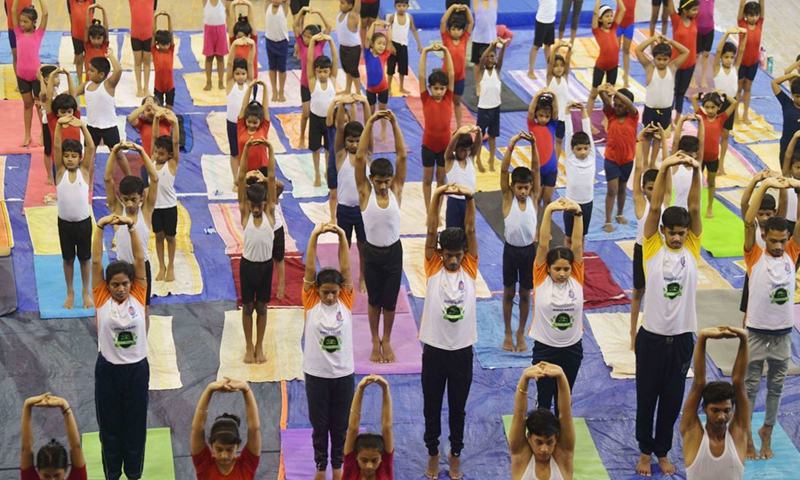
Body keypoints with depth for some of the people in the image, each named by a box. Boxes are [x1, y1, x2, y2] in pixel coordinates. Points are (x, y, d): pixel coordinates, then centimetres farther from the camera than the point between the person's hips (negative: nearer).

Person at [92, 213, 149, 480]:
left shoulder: (138, 296, -5)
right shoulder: (101, 298, -7)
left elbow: (139, 259, -11)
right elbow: (96, 261, -13)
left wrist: (132, 226, -20)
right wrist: (100, 227, -20)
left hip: (137, 368, 1)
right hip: (108, 370, -1)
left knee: (136, 424, 12)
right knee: (109, 424, 11)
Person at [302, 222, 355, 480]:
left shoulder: (346, 301, -3)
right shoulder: (311, 302, -6)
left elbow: (345, 270, -11)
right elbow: (309, 270, -15)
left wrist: (342, 237, -24)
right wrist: (314, 237, -25)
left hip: (344, 374, 1)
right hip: (316, 374, -1)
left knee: (340, 424, 12)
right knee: (319, 424, 11)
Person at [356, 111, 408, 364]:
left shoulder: (396, 190, -8)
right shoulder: (365, 192, -11)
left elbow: (402, 156, -14)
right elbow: (359, 157, -18)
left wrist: (394, 123, -20)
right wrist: (370, 124, -23)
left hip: (393, 251, 1)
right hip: (372, 251, -1)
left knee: (390, 299, 10)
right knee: (374, 299, 13)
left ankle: (387, 340, 30)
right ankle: (375, 341, 30)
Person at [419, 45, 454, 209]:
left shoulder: (448, 99, -5)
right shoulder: (426, 100, -8)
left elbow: (451, 74, -9)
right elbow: (422, 76, -13)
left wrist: (446, 51, -13)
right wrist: (425, 52, -17)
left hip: (445, 145, 1)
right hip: (428, 145, -1)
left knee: (441, 179, 13)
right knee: (427, 179, 11)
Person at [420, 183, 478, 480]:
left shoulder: (469, 268, -2)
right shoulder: (433, 268, -4)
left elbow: (470, 231, -12)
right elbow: (431, 231, -15)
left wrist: (469, 199, -26)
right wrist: (437, 196, -27)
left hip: (462, 351, 1)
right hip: (434, 350, -1)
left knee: (458, 408, 14)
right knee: (431, 407, 13)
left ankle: (455, 455, 30)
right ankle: (433, 454, 30)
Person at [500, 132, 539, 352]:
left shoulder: (533, 197, -3)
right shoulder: (508, 197, -7)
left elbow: (536, 170, -12)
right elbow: (504, 170, -18)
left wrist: (533, 145, -26)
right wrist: (512, 145, -29)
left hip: (529, 250, 1)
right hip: (511, 249, -1)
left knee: (525, 294, 11)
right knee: (509, 292, 11)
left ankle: (521, 334, 25)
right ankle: (508, 334, 24)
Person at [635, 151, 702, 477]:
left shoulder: (692, 247, -1)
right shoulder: (652, 246, -5)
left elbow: (694, 209, -13)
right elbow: (655, 208, -16)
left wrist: (696, 172, -27)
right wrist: (664, 169, -28)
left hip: (682, 337, 2)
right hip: (651, 335, -2)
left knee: (672, 398, 13)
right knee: (646, 396, 11)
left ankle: (662, 451, 29)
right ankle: (645, 450, 28)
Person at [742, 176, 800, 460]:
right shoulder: (754, 257, -10)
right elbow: (749, 222, -22)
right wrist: (764, 186, -30)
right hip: (756, 334, -3)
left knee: (776, 388, 15)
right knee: (750, 387, 8)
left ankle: (767, 431, 32)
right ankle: (746, 435, 21)